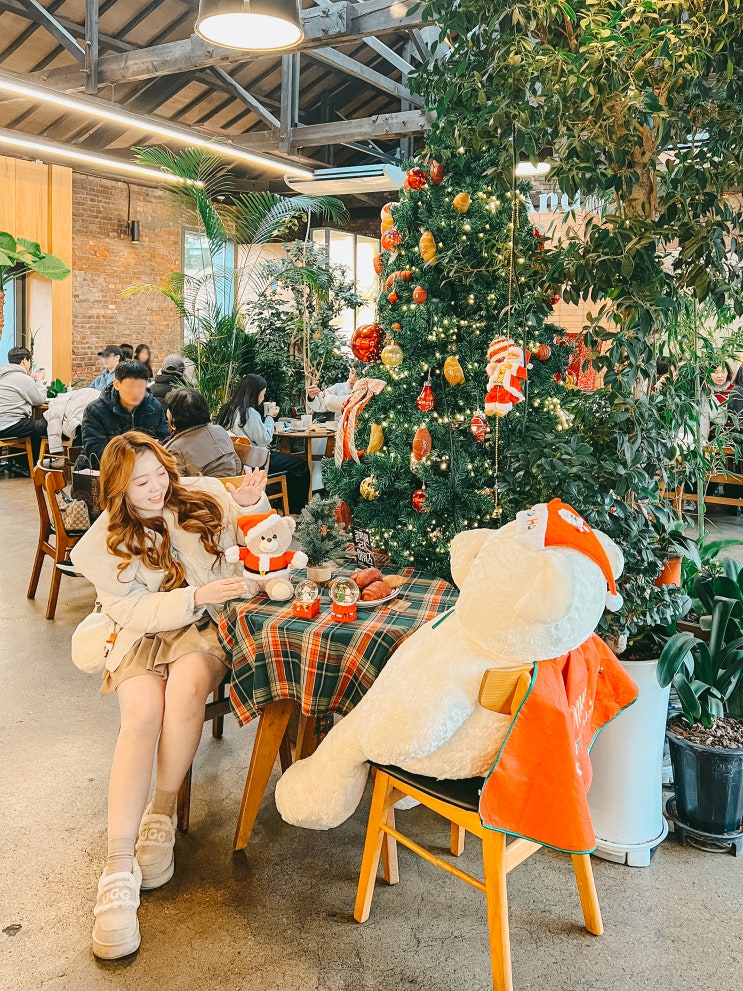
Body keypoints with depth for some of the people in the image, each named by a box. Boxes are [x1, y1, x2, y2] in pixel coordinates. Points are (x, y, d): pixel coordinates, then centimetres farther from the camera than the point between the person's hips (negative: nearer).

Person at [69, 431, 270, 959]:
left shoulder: (203, 495, 2)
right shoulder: (107, 541, -1)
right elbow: (131, 610, -10)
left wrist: (253, 503, -15)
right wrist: (196, 596, -23)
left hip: (208, 625, 0)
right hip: (145, 636, 0)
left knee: (186, 685, -32)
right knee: (142, 712, -28)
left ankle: (163, 811, -11)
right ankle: (120, 867, -26)